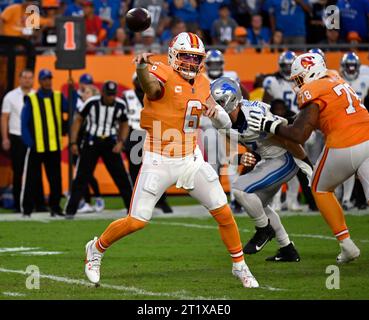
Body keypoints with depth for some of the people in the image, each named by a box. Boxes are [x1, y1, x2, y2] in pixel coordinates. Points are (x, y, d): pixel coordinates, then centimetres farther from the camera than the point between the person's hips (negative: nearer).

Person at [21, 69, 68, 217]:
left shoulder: (58, 98, 7)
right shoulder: (31, 99, -2)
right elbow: (24, 123, -3)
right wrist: (29, 142, -12)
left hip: (54, 146, 3)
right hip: (36, 147, -3)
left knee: (56, 179, 6)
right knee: (31, 179, 1)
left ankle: (55, 207, 15)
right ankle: (26, 208, 7)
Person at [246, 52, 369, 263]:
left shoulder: (313, 92, -5)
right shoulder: (336, 79, 18)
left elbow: (299, 135, -9)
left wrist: (269, 125, 2)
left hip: (343, 148, -6)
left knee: (321, 189, 19)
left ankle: (347, 245, 17)